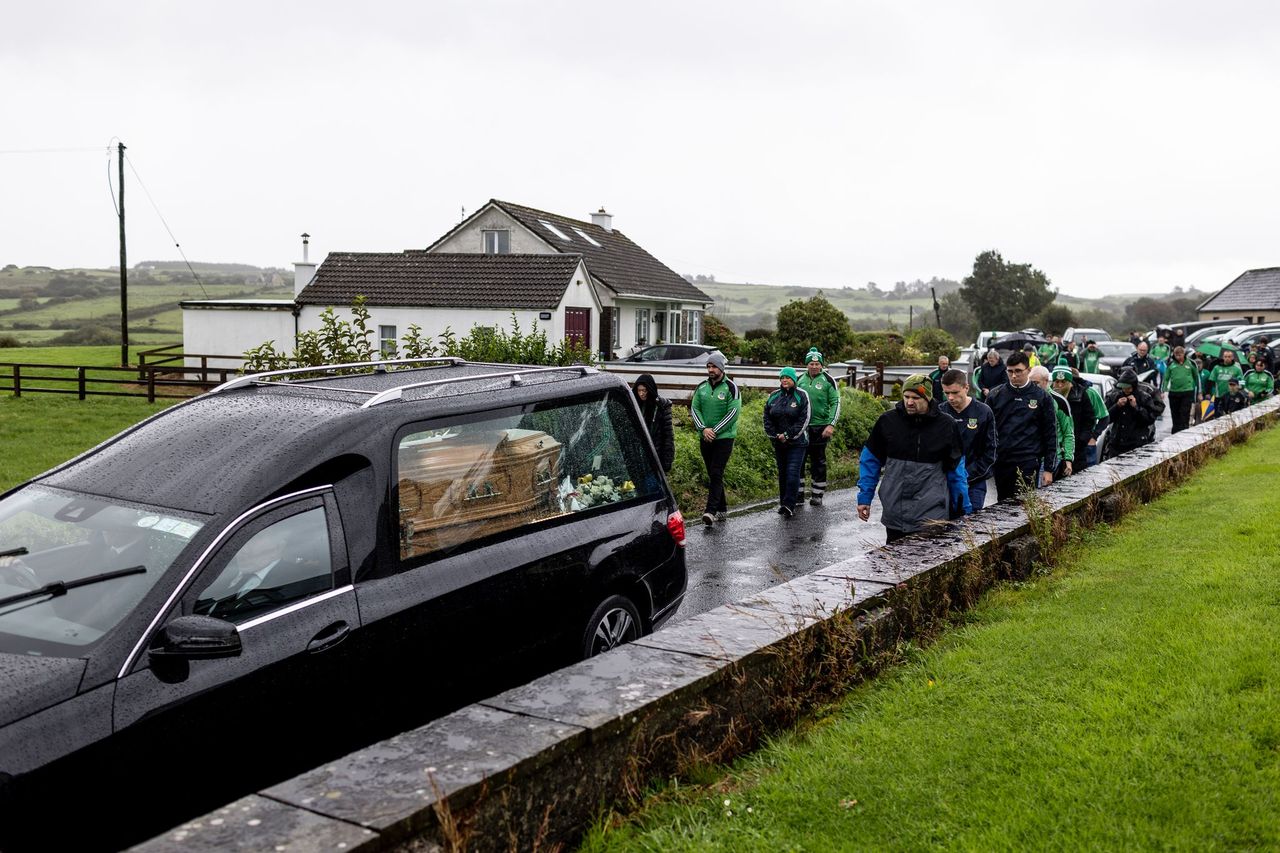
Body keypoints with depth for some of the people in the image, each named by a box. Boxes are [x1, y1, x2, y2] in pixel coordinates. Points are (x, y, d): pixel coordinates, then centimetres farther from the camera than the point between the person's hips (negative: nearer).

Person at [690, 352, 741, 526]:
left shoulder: (731, 387, -7)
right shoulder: (701, 387, 9)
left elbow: (734, 412, -13)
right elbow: (694, 408, 6)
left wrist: (715, 430, -16)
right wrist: (703, 428, -10)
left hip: (724, 437, -6)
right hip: (705, 438, 6)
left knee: (716, 474, -13)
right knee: (712, 475, 11)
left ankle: (711, 511, -19)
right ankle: (722, 508, 21)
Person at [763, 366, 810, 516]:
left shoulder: (801, 396, -5)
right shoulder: (773, 397, 9)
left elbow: (804, 420, -10)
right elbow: (767, 418, 9)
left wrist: (788, 435, -14)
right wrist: (775, 435, -4)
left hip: (797, 442, -5)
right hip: (779, 442, 5)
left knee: (793, 473, -13)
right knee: (782, 473, 11)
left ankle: (789, 504, -14)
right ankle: (783, 503, 19)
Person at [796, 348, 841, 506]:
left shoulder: (828, 380, -3)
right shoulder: (800, 380, 8)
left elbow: (836, 403, -5)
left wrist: (831, 425, -14)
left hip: (820, 427, -3)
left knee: (818, 462, 5)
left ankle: (817, 495, 13)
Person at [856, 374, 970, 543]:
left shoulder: (946, 426, -2)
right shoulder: (887, 421, -1)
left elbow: (956, 471, 5)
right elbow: (870, 461, 9)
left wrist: (965, 510, 7)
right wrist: (864, 497, 6)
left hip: (932, 516, -2)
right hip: (894, 515, 2)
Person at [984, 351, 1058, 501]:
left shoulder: (1041, 397, 3)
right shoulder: (995, 395, 7)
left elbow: (1050, 434, 4)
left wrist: (1048, 468, 0)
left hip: (1029, 464, -2)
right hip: (1001, 463, 3)